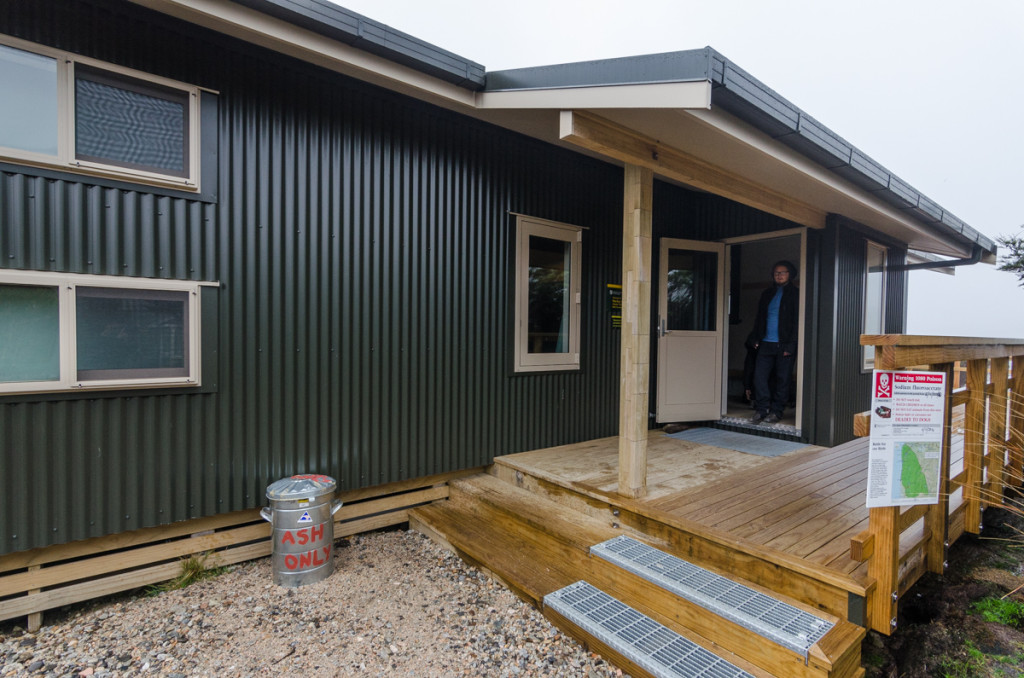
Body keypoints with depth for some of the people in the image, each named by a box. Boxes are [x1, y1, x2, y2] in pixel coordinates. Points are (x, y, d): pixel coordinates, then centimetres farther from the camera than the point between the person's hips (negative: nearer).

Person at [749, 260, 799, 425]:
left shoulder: (795, 294, 1)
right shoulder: (767, 294, 16)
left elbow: (797, 320, -5)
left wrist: (791, 344, -13)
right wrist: (757, 339, 10)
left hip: (785, 344, -4)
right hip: (766, 343, 4)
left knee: (783, 379, 3)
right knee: (759, 376, -3)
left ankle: (776, 411, 13)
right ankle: (761, 410, 6)